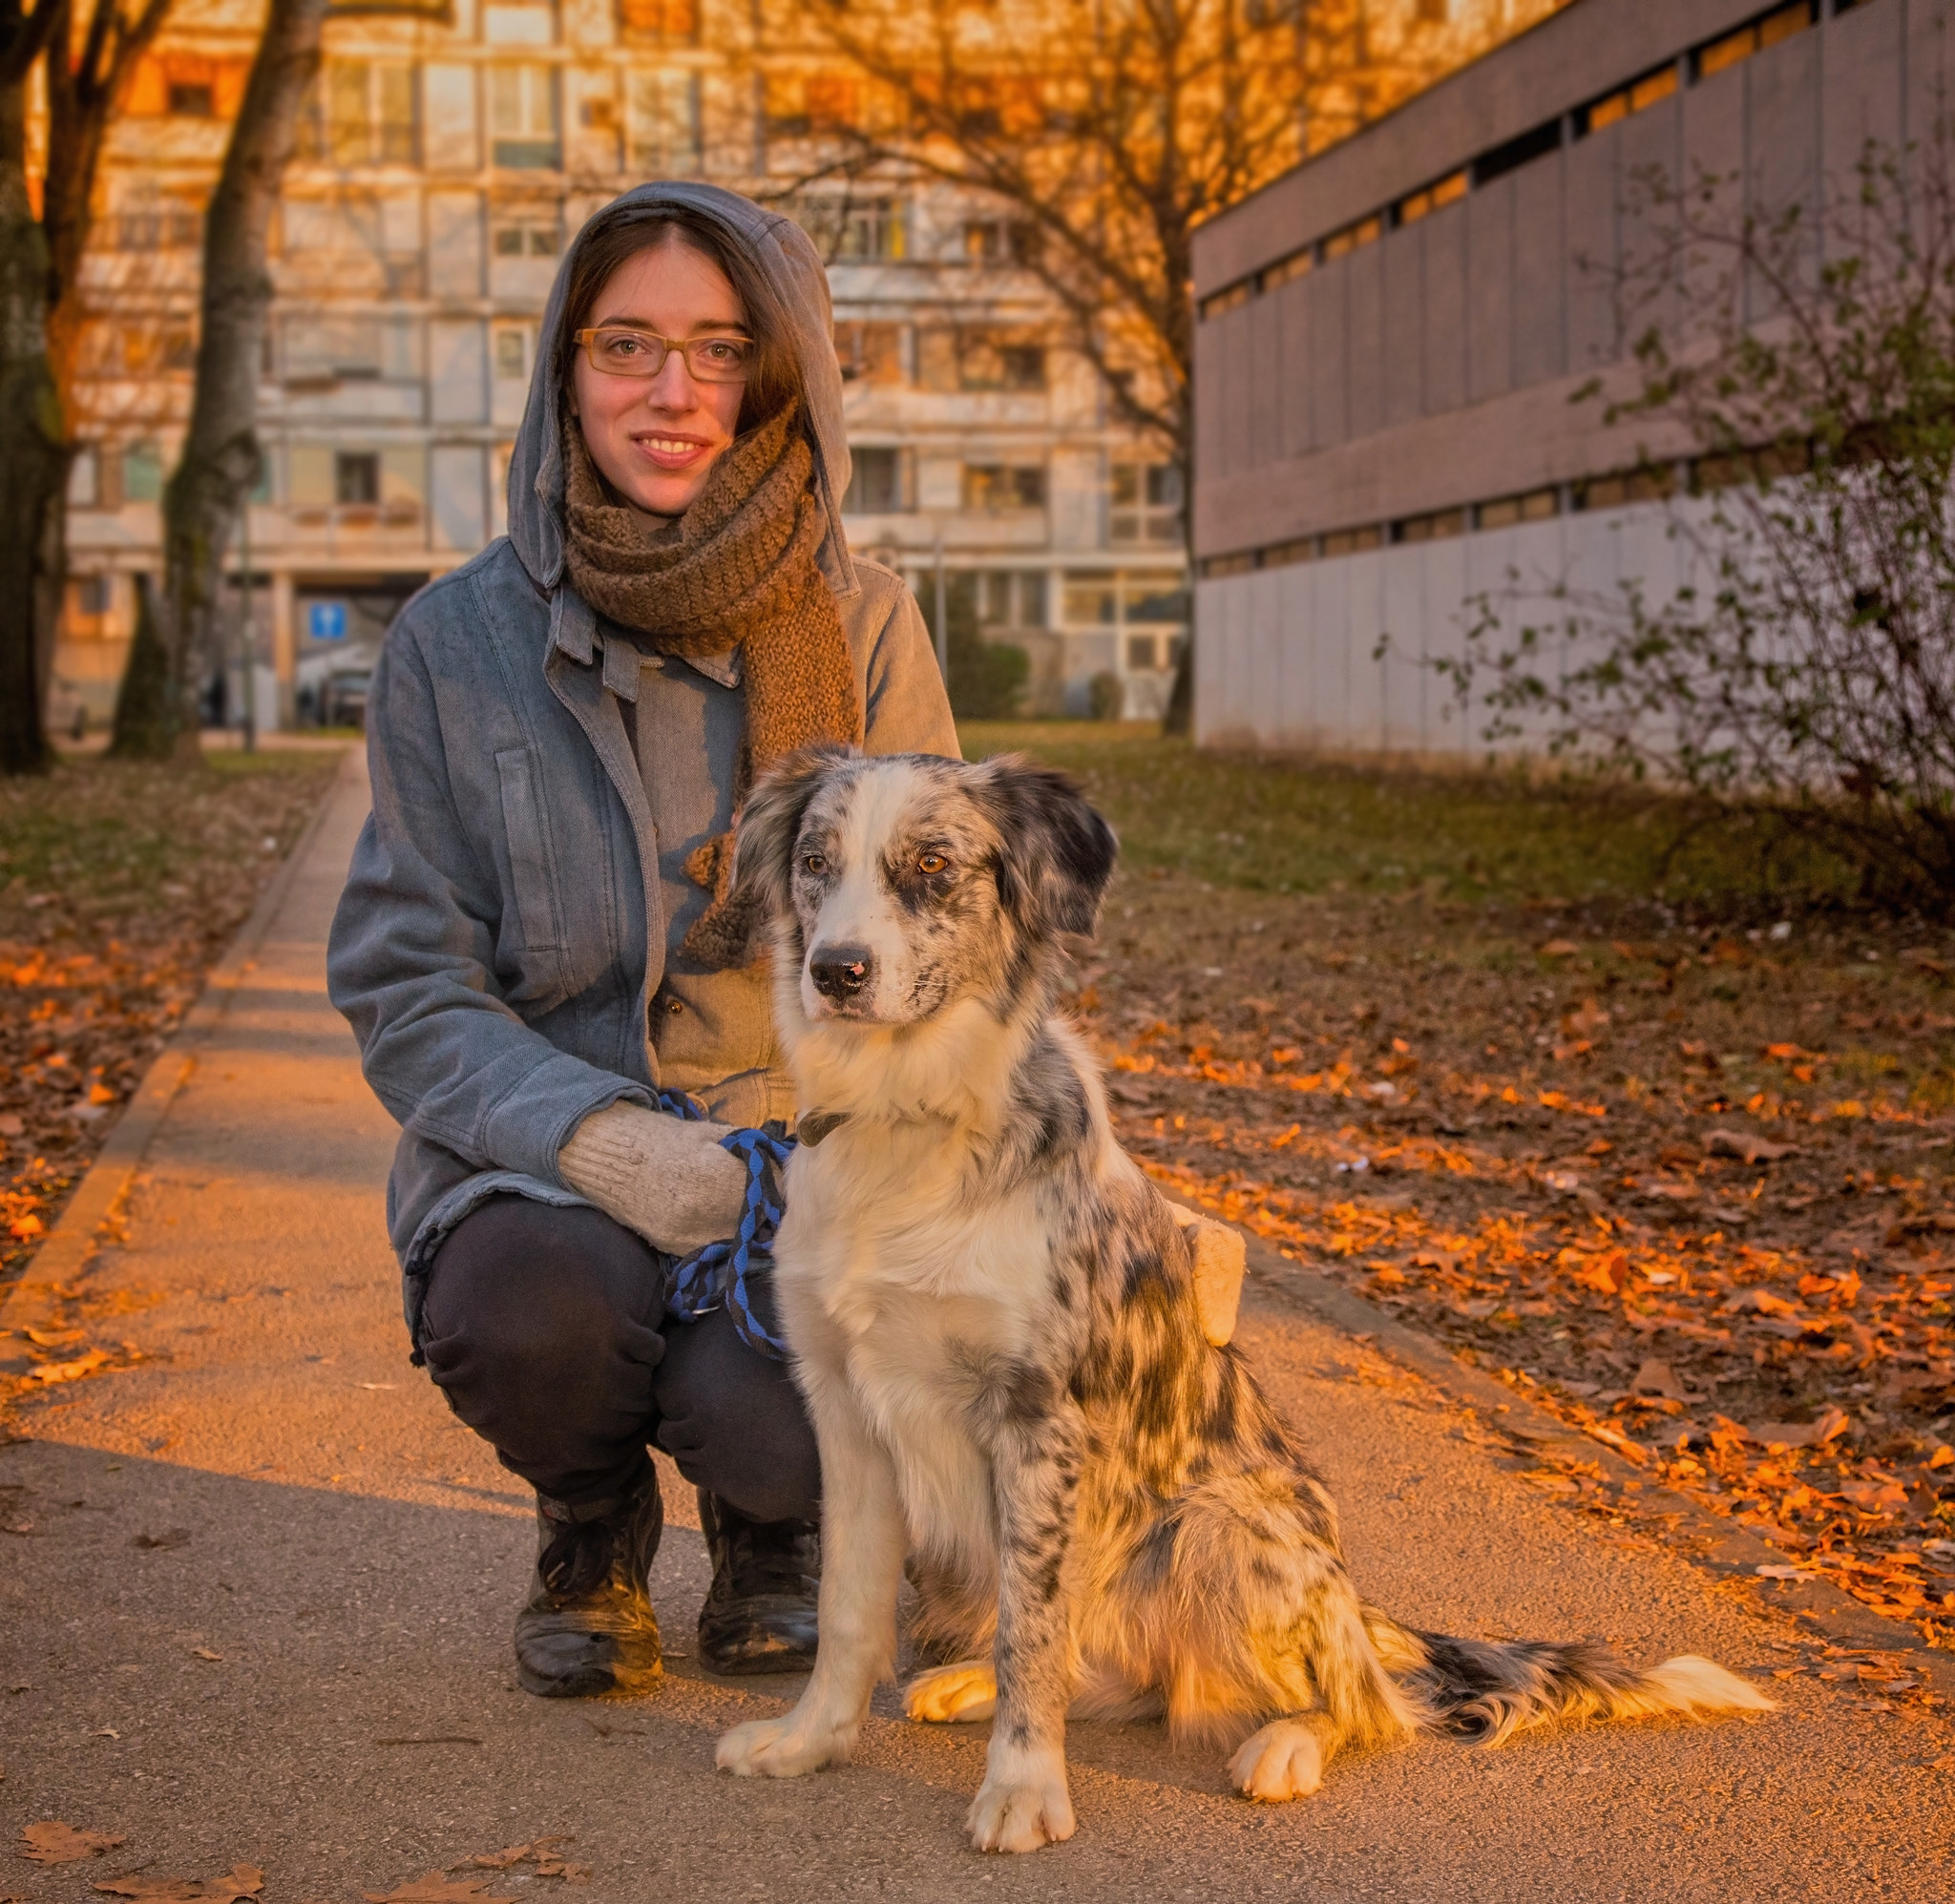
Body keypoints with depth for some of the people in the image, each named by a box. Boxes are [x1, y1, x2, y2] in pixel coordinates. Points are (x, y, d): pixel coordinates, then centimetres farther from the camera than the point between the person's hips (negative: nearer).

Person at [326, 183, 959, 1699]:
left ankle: (772, 1528, 12)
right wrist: (606, 1142, -21)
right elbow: (404, 986, -3)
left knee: (776, 1408, -30)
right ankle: (594, 1527, 5)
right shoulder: (459, 641, -2)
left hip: (800, 1145, 0)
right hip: (541, 1168, 0)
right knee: (536, 1308, -34)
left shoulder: (863, 625, 0)